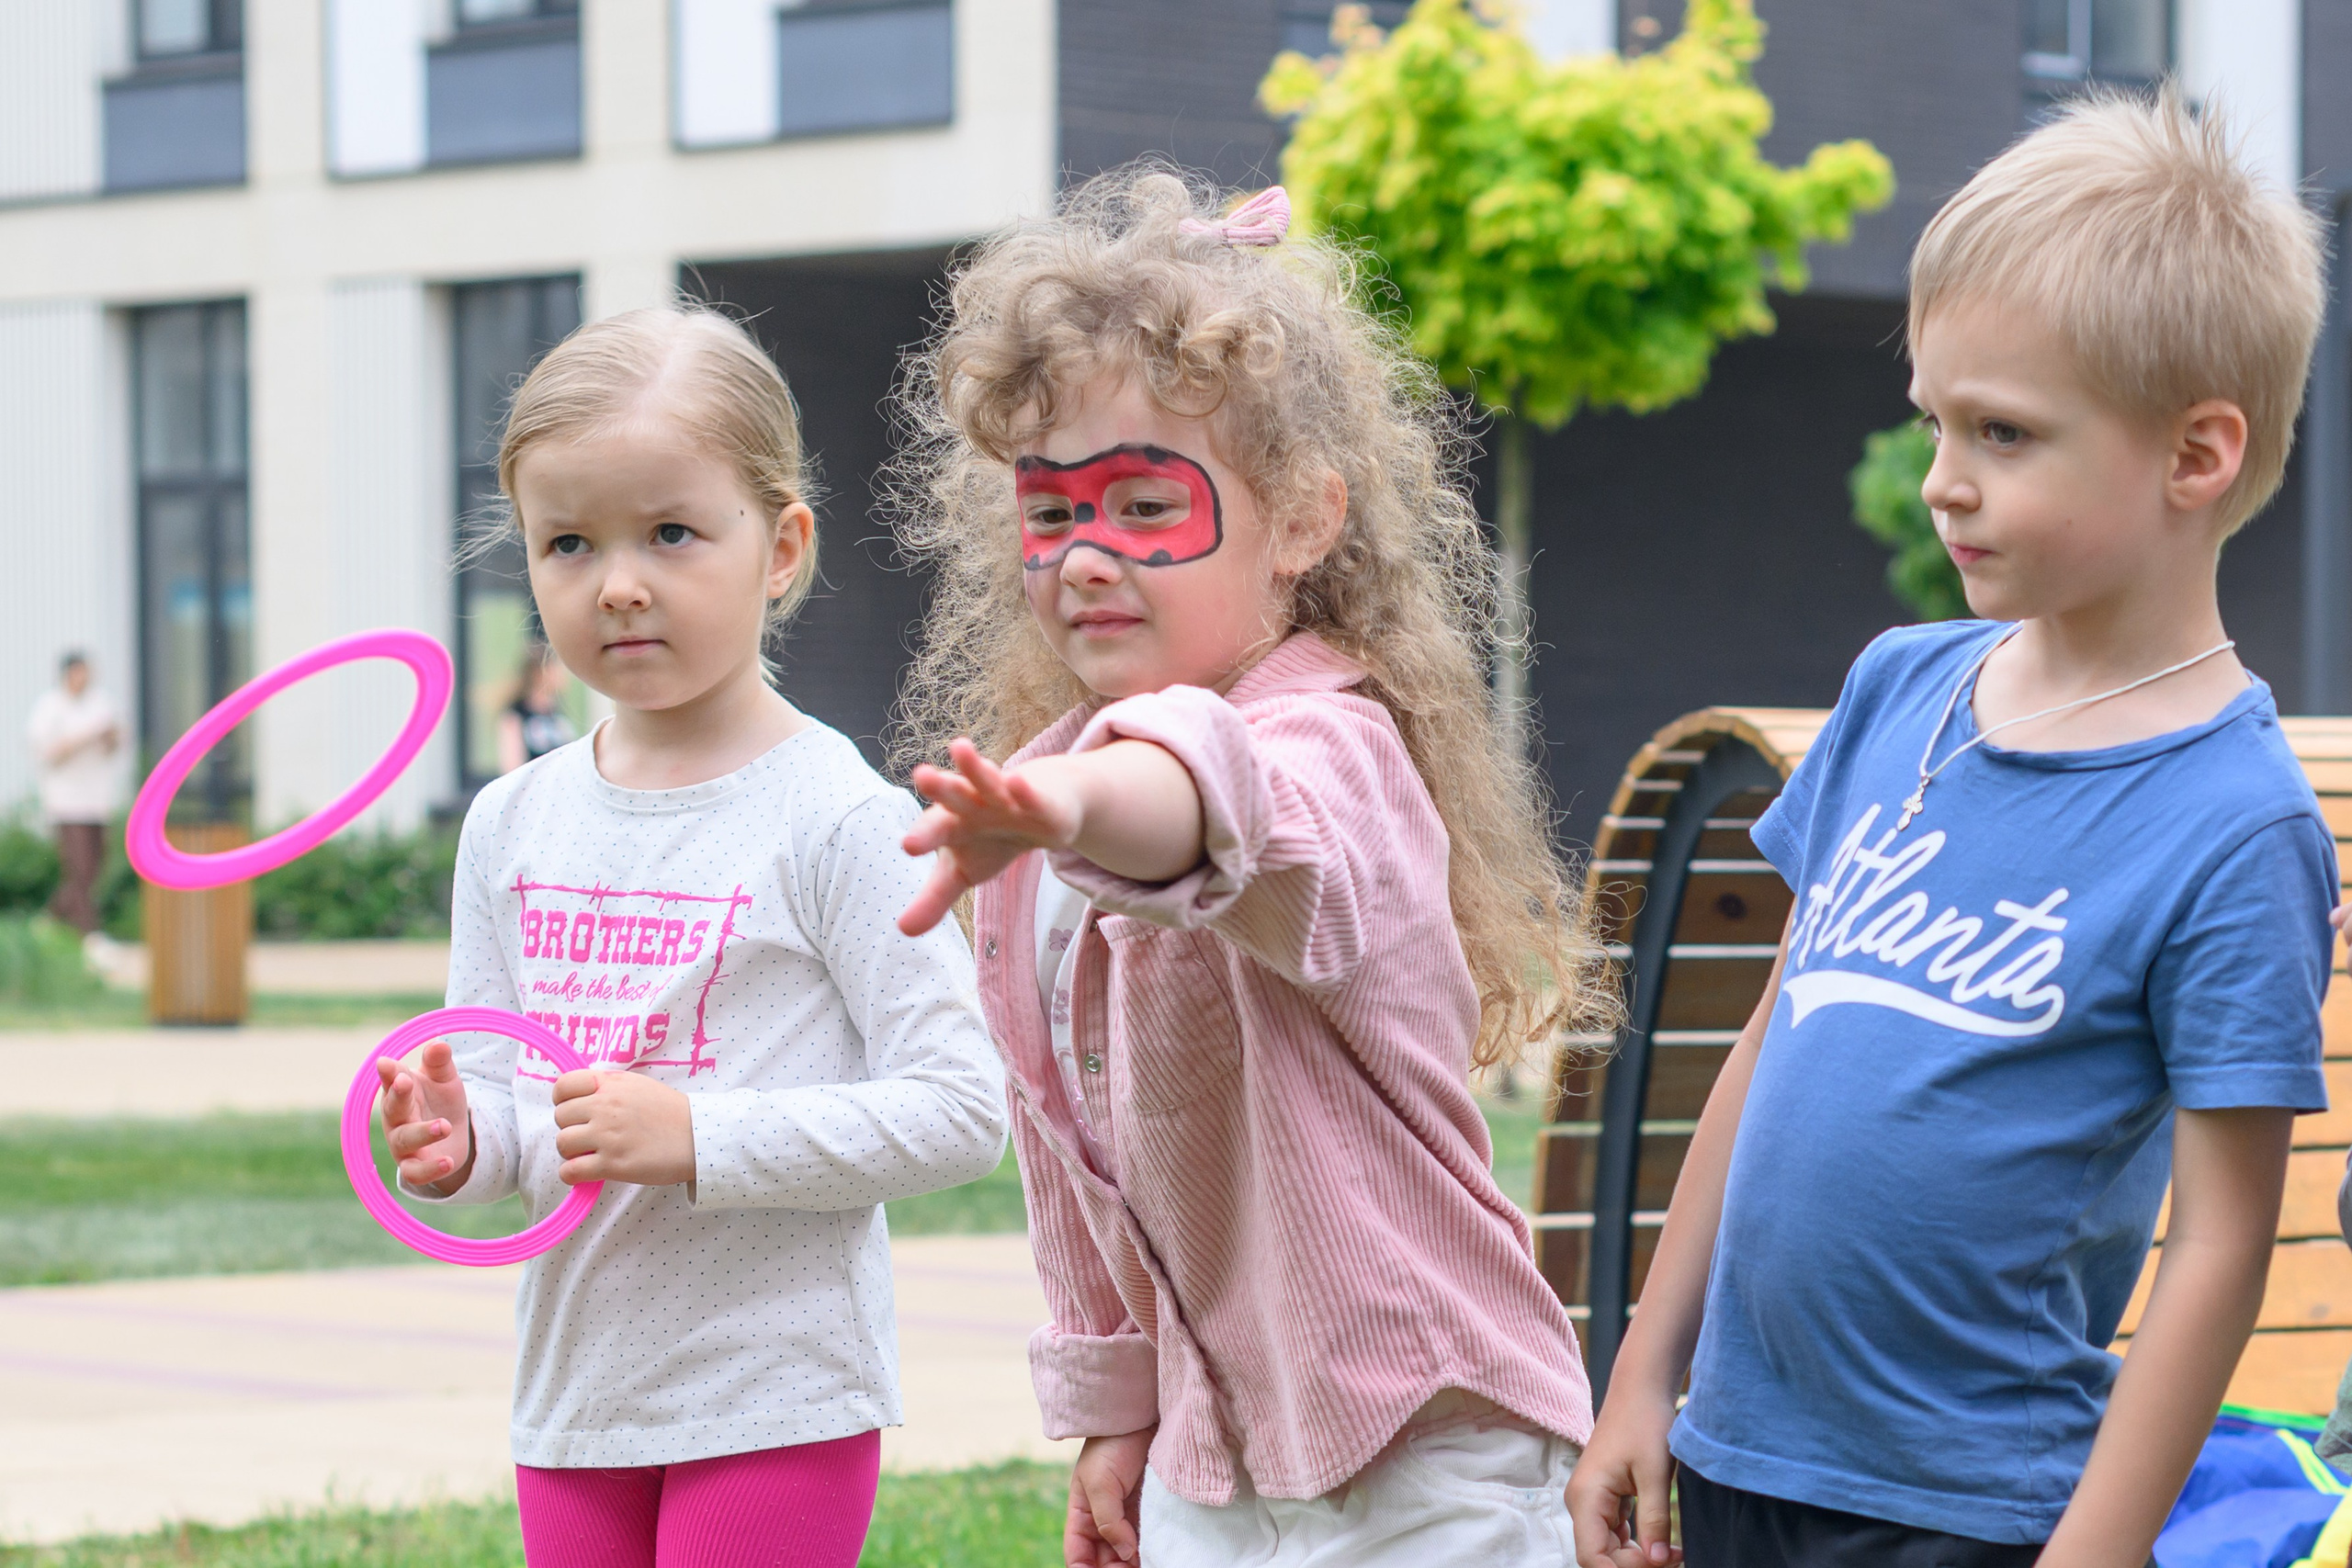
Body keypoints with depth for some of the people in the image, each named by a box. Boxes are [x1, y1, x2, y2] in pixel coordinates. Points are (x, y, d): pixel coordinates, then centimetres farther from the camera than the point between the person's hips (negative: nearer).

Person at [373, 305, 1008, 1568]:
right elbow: (495, 1087, 14)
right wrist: (459, 1141, -9)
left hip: (778, 1398, -6)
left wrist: (699, 1137, -21)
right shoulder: (511, 824, 7)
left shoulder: (837, 817, -10)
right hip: (574, 1395, 6)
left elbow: (958, 1111, -14)